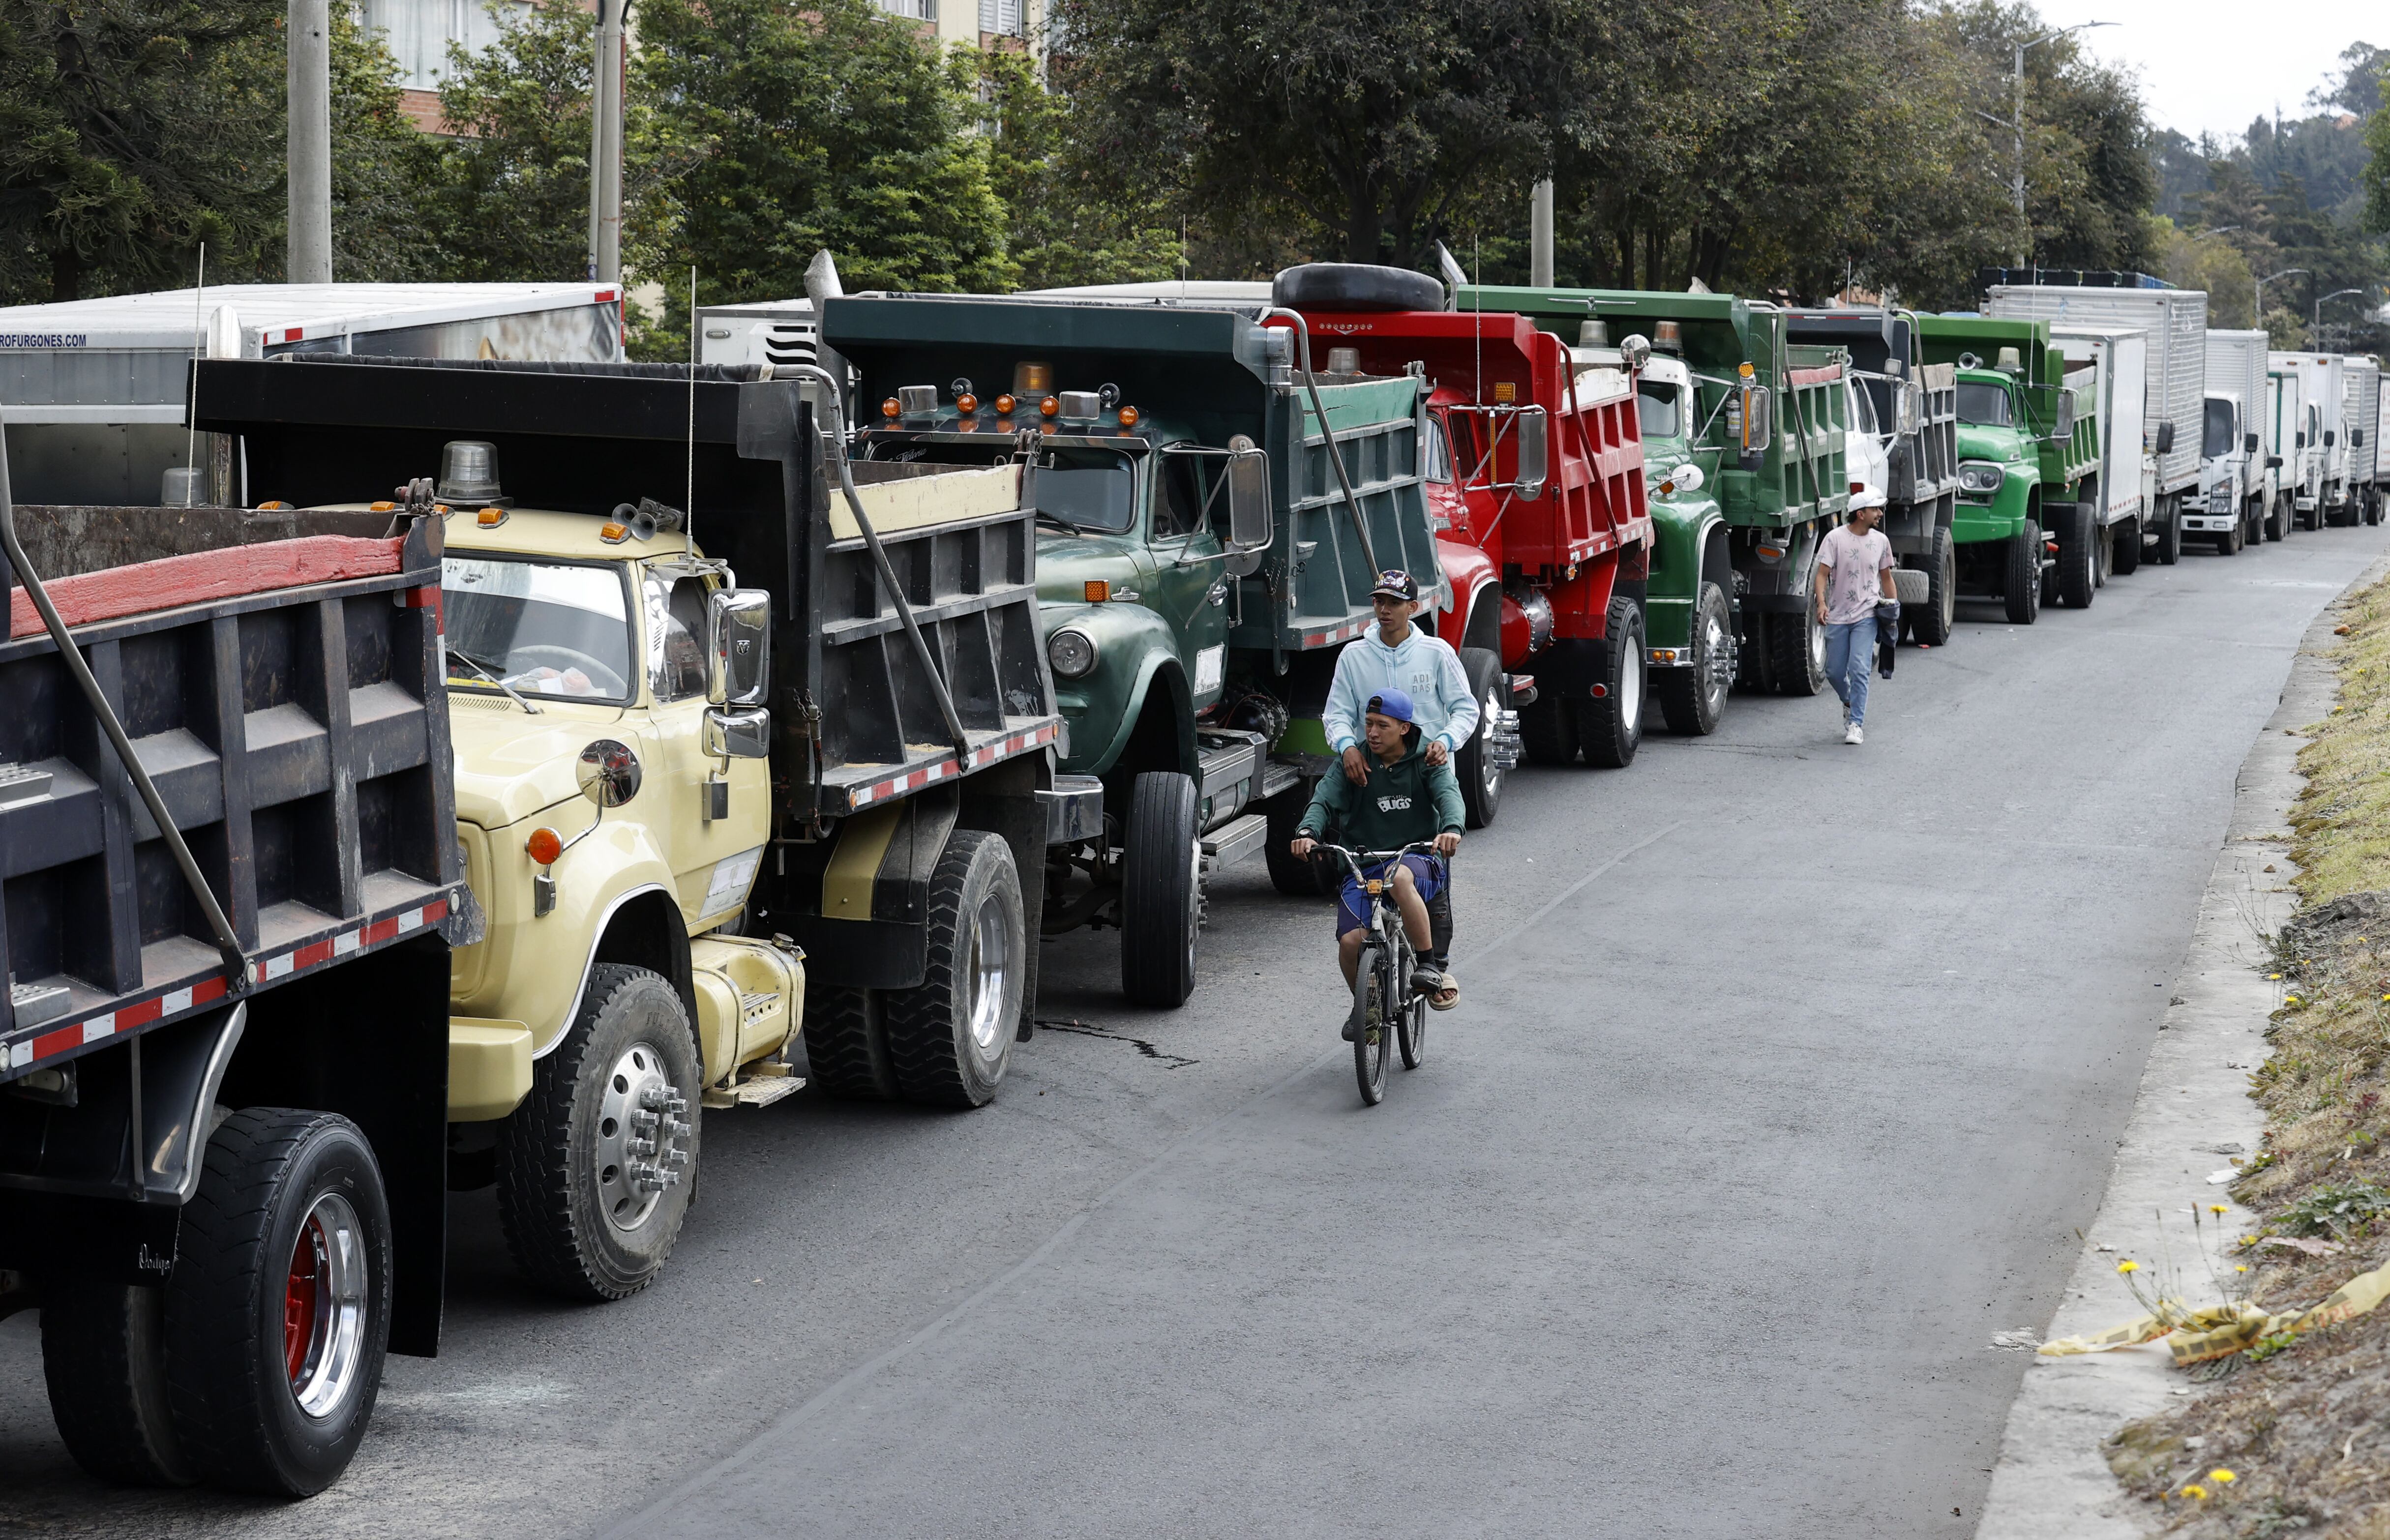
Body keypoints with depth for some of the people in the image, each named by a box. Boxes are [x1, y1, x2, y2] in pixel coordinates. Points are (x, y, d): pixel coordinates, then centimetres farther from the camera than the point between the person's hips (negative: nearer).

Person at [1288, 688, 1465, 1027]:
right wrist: (1307, 832, -29)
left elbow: (1448, 793, -14)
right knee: (1350, 942, -19)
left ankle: (1433, 966, -27)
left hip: (1418, 860, -2)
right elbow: (1325, 799, -6)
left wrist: (1451, 828, -38)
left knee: (1400, 877, -40)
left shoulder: (1425, 762, 3)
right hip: (1362, 868, 2)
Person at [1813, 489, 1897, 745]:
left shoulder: (1881, 541, 4)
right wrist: (1822, 603, -26)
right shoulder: (1835, 538, -6)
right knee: (1835, 672, 8)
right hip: (1837, 616, 0)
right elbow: (1822, 574, -10)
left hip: (1866, 616, 0)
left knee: (1859, 670, -13)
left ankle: (1856, 724, -8)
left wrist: (1894, 609, 9)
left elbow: (1886, 578, 16)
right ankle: (1850, 703, 38)